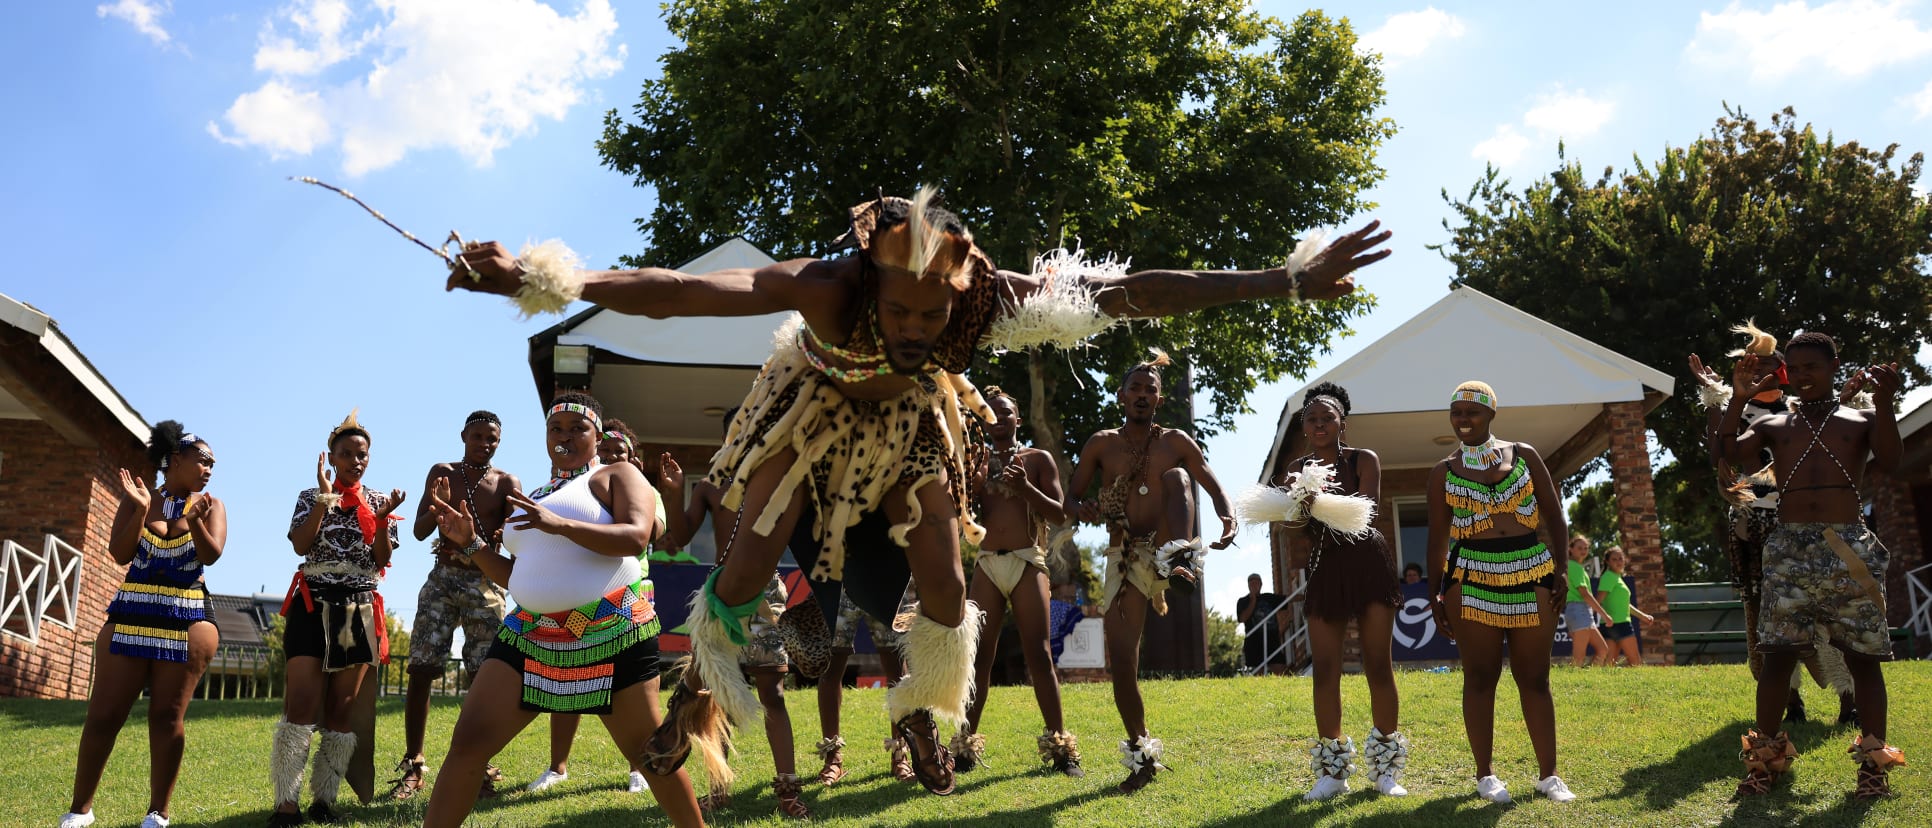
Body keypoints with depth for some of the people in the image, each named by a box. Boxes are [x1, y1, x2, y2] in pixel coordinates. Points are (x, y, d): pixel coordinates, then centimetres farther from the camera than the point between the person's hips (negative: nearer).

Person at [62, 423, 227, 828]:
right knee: (104, 714, 1)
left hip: (187, 621, -1)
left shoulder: (211, 505, 5)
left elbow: (211, 555, -9)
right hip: (131, 615, 1)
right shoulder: (137, 496, 6)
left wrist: (195, 520, -26)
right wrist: (140, 510, -15)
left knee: (168, 715, -3)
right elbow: (120, 554, -3)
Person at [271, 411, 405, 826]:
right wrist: (325, 498, -14)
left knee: (343, 707, 3)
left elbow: (382, 560, 2)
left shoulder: (378, 501, 9)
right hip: (313, 605, -2)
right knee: (301, 704, -11)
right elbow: (300, 546, -10)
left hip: (358, 609, 2)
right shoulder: (310, 497, 6)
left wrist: (383, 519, -13)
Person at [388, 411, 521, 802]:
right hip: (442, 579, 2)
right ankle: (413, 766, 5)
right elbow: (419, 531, 2)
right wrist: (436, 508, -19)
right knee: (420, 672, -4)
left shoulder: (507, 484, 1)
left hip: (486, 582, -1)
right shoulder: (442, 473, 6)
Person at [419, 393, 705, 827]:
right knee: (468, 742, -3)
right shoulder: (535, 497, 22)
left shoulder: (616, 475, 2)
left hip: (610, 631, -6)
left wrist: (560, 525, -28)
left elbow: (636, 536, -17)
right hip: (531, 633, 6)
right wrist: (471, 541, 8)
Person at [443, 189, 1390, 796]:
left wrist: (1284, 280, -31)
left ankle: (918, 709, 31)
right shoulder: (827, 287, -41)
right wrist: (552, 281, -62)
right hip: (814, 409, -2)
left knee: (945, 586, 0)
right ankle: (699, 689, 28)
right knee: (749, 564, -5)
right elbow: (686, 290, -51)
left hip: (910, 419, 2)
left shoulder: (991, 299, -35)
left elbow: (1133, 293, -32)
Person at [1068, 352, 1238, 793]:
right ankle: (1140, 750, 14)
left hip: (1160, 549, -1)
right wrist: (1086, 508, -17)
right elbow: (1072, 496, 8)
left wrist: (1228, 520, -16)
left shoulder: (1176, 442, 7)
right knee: (1121, 662, -3)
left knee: (1175, 475, -24)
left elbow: (1215, 488, 6)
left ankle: (1181, 554, -49)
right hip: (1124, 558, 2)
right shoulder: (1101, 444, 9)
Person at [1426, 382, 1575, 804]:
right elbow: (1437, 538, 6)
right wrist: (1436, 596, 2)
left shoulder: (1524, 454, 7)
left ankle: (1548, 774, 12)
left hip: (1532, 577, 1)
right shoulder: (1444, 472, 5)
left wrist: (1561, 570, -1)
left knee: (1534, 677, 4)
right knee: (1480, 676, 2)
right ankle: (1484, 773, 10)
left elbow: (1554, 515, 7)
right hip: (1472, 579, -1)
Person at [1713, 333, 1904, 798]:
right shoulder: (1774, 426, 13)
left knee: (1863, 656, 1)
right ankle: (1766, 758, 3)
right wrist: (1738, 399, -10)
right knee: (1778, 653, -2)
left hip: (1850, 548, -1)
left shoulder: (1861, 421, 11)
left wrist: (1884, 405, -20)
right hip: (1790, 550, 1)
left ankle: (1874, 761, 8)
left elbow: (1888, 461, -8)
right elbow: (1728, 453, -2)